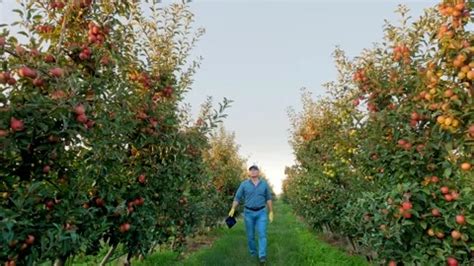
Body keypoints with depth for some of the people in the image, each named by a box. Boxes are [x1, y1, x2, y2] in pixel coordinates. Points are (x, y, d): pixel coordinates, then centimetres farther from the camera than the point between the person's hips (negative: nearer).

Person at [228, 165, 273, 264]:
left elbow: (268, 199, 8)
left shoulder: (264, 184, 1)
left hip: (261, 212, 0)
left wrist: (271, 212, 5)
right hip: (248, 213, 0)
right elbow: (237, 197, -1)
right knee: (250, 235, 8)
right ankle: (253, 253, 27)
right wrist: (233, 209, -13)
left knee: (262, 234, -9)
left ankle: (262, 256, -9)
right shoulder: (244, 184, -3)